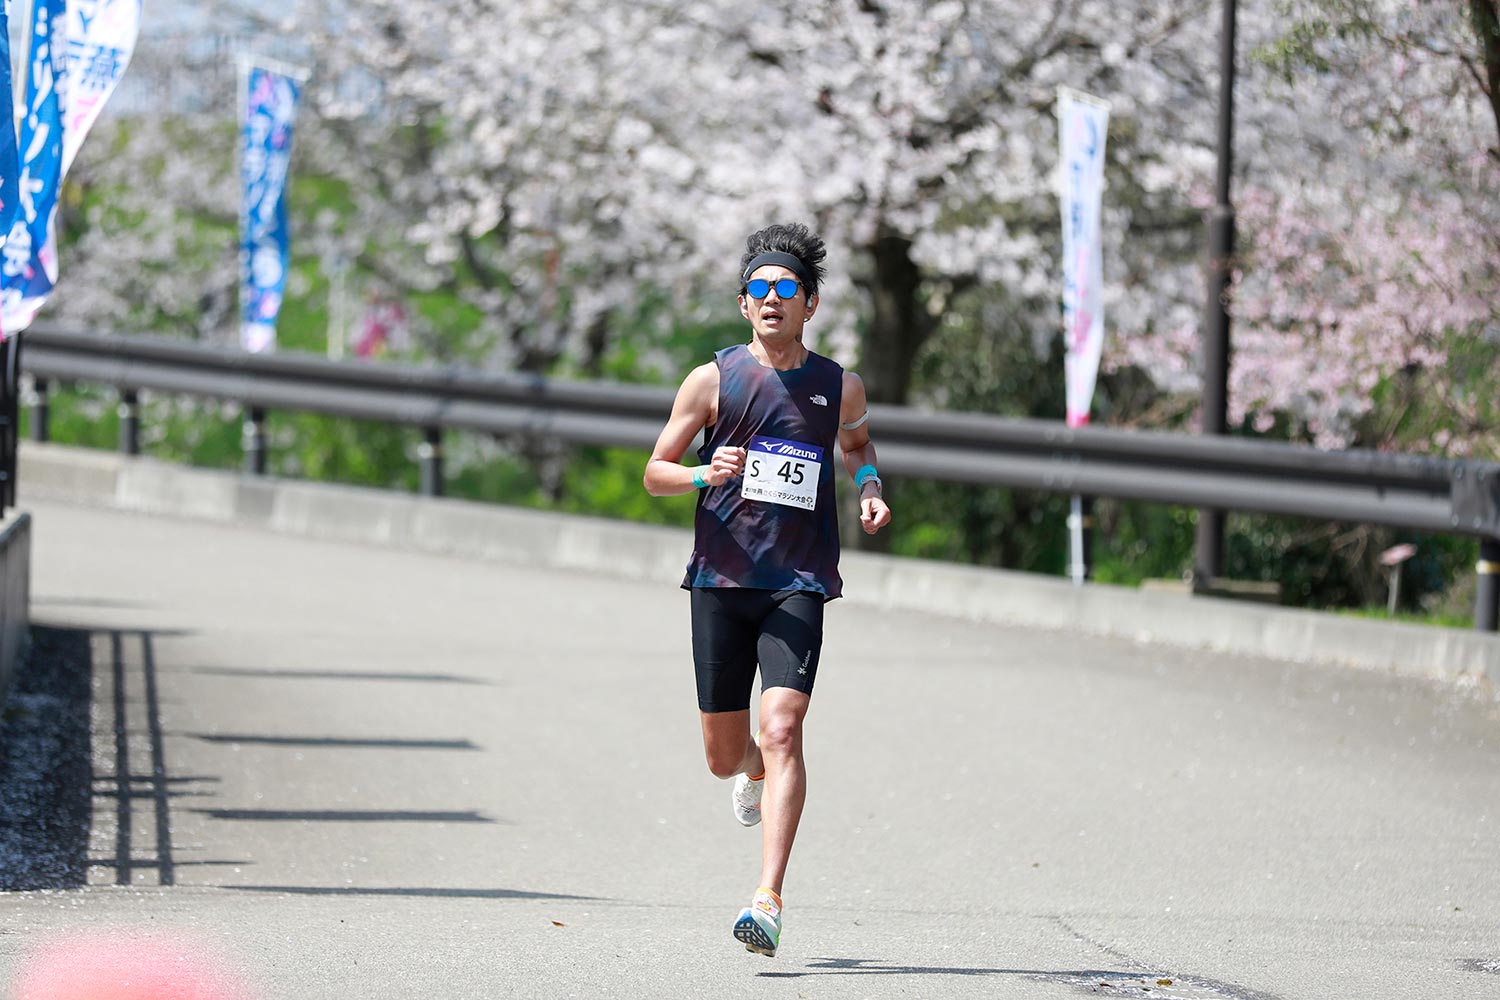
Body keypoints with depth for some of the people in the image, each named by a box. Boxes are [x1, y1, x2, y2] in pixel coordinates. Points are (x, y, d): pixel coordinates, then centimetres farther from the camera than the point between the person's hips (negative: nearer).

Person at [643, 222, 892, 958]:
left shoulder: (839, 388, 6)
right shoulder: (713, 380, 2)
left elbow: (857, 446, 28)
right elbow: (654, 474, 6)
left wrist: (870, 492, 6)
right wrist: (705, 474, -15)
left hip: (798, 585, -1)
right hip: (720, 581, 1)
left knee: (782, 730, -19)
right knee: (724, 755, 7)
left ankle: (769, 901, -23)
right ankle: (755, 774, 48)